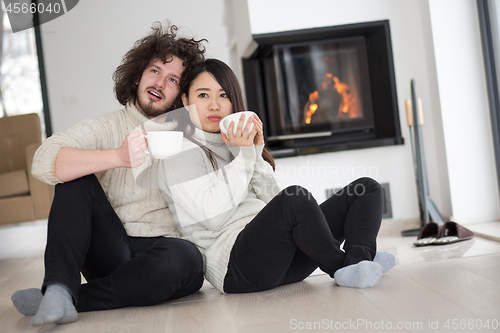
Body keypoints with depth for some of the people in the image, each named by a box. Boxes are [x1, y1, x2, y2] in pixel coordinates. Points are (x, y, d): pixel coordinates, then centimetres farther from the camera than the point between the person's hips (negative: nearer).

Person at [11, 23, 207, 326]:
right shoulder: (107, 127, 6)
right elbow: (45, 163, -13)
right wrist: (118, 156, -28)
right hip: (113, 252, 0)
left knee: (185, 258, -34)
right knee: (77, 178, -17)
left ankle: (74, 299, -21)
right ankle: (59, 290, -30)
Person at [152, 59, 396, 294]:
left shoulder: (234, 143, 23)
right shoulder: (182, 152, 2)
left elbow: (272, 203, 13)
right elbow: (212, 217, -13)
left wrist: (256, 153, 1)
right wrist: (243, 156, -10)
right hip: (233, 264, -8)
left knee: (366, 188, -1)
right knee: (295, 198, -36)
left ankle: (358, 262, -28)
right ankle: (340, 267, -14)